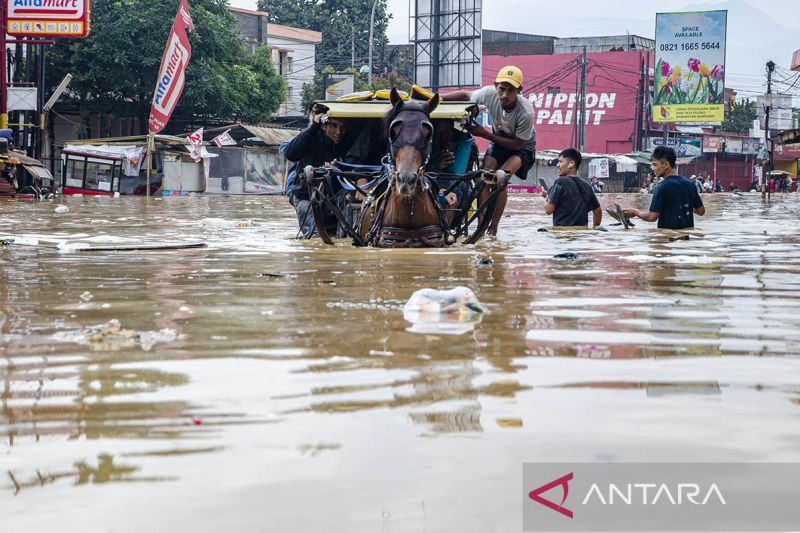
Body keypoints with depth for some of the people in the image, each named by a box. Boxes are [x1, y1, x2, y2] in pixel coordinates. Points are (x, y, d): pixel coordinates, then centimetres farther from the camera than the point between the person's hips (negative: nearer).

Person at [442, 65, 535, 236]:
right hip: (499, 140, 4)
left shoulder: (526, 112, -35)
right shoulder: (489, 94, -25)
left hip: (522, 147, -4)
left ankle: (493, 228, -16)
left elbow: (518, 144, -23)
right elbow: (466, 95, -5)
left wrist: (485, 134, -26)